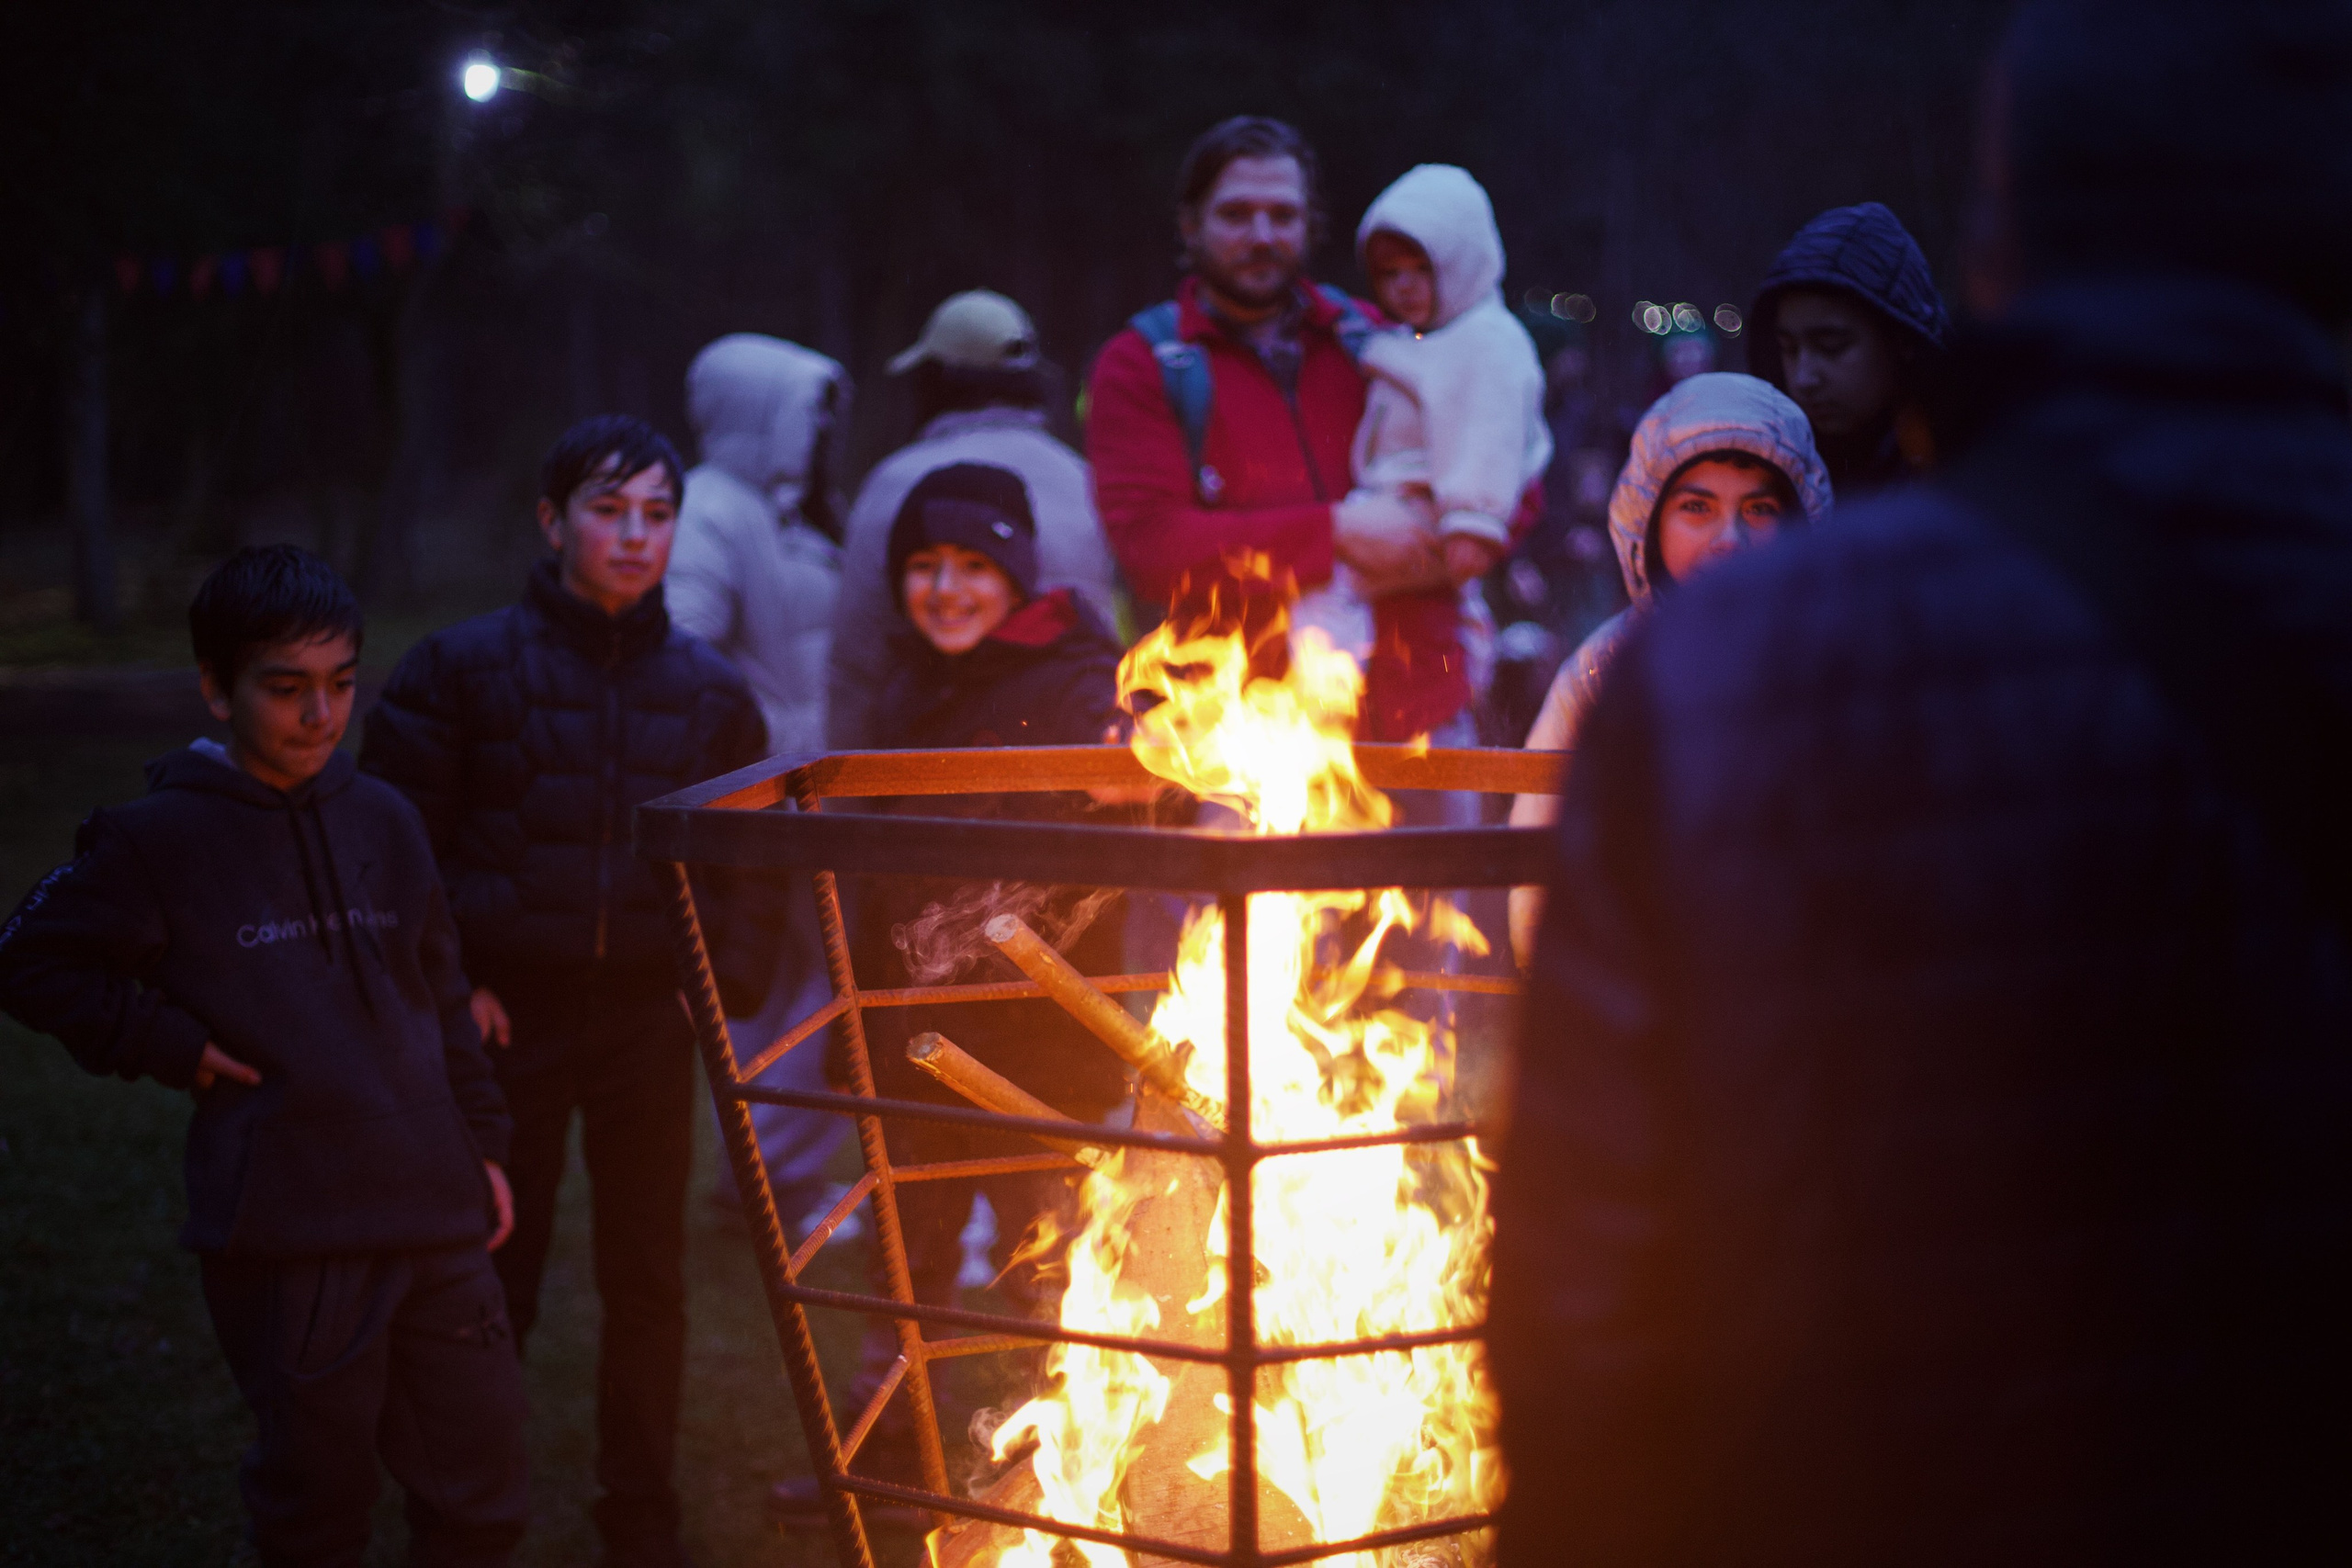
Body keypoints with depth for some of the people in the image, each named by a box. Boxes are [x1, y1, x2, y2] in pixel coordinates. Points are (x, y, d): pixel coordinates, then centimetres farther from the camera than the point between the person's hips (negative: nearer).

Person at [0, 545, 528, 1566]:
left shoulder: (384, 823, 10)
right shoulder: (161, 841, -6)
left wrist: (482, 1145, 17)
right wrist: (169, 1044, -6)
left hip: (435, 1218, 5)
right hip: (282, 1238, -5)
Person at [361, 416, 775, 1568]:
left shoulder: (710, 693, 6)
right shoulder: (464, 669, -3)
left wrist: (734, 979, 0)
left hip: (649, 1019, 3)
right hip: (509, 1011, -3)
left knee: (647, 1279, 10)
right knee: (491, 1278, 2)